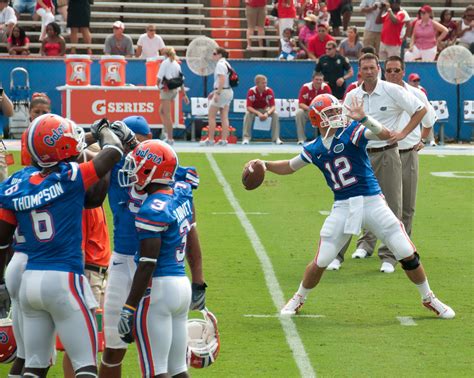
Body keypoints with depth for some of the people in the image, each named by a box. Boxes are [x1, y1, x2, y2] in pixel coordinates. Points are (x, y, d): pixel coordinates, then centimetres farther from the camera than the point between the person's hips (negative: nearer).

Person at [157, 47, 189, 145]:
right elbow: (181, 81, 13)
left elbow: (159, 78, -12)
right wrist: (184, 94, 15)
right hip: (175, 90, 7)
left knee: (167, 115, -3)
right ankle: (167, 132, 15)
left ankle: (170, 138, -3)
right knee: (162, 111, 21)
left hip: (166, 90, -7)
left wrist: (158, 86, 8)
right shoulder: (177, 64, 13)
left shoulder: (165, 63, -7)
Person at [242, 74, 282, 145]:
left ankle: (276, 138, -18)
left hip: (265, 109, 2)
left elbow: (272, 106, -21)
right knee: (248, 114, -33)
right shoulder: (251, 91, -25)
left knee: (275, 114, -25)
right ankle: (246, 138, -26)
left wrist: (267, 113, -42)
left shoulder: (269, 91, -21)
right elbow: (249, 107, -28)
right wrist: (258, 113, -43)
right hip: (254, 110, -2)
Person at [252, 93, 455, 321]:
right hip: (342, 207, 2)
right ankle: (299, 299, 26)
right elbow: (290, 167, 23)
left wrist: (363, 118, -36)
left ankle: (428, 299, 18)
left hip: (372, 201, -2)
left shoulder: (352, 132, -7)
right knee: (320, 263, 0)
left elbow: (386, 135, -22)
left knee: (408, 255, -2)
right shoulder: (314, 149, 6)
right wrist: (265, 165, 7)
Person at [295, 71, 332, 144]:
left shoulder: (326, 87, -13)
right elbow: (300, 104, -18)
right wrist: (310, 109, -37)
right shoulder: (305, 87, -17)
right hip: (307, 110, -1)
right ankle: (301, 138, -24)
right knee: (299, 113, -32)